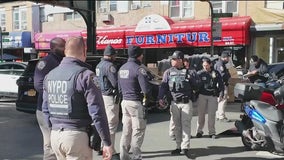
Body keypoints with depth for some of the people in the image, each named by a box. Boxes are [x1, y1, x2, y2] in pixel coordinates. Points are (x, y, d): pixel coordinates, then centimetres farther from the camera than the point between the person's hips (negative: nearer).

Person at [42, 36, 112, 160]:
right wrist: (107, 143, -12)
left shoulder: (50, 75, 8)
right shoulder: (85, 75, -14)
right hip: (77, 136, -7)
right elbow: (97, 113, -17)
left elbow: (46, 109, 14)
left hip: (55, 136, 7)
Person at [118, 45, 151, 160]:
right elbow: (146, 88, -22)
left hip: (125, 102, 8)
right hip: (136, 103, -8)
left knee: (126, 131, 15)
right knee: (138, 130, 3)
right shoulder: (138, 69, -16)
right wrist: (146, 96, -4)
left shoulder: (122, 68, 10)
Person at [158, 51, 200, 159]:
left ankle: (185, 147, -2)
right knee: (176, 125, 7)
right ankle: (179, 146, 17)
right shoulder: (168, 72, 7)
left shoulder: (188, 72, 2)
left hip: (186, 102, -2)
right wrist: (160, 98, -8)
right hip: (174, 102, 2)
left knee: (186, 124, -4)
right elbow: (163, 86, 2)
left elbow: (197, 84, 4)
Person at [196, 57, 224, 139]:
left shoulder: (216, 73, 3)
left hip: (212, 96, 0)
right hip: (202, 95, 0)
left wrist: (221, 94, -4)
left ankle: (212, 132, 9)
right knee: (201, 114, 5)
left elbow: (221, 84, 5)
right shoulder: (199, 73, 1)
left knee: (212, 114, 0)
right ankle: (199, 131, 17)